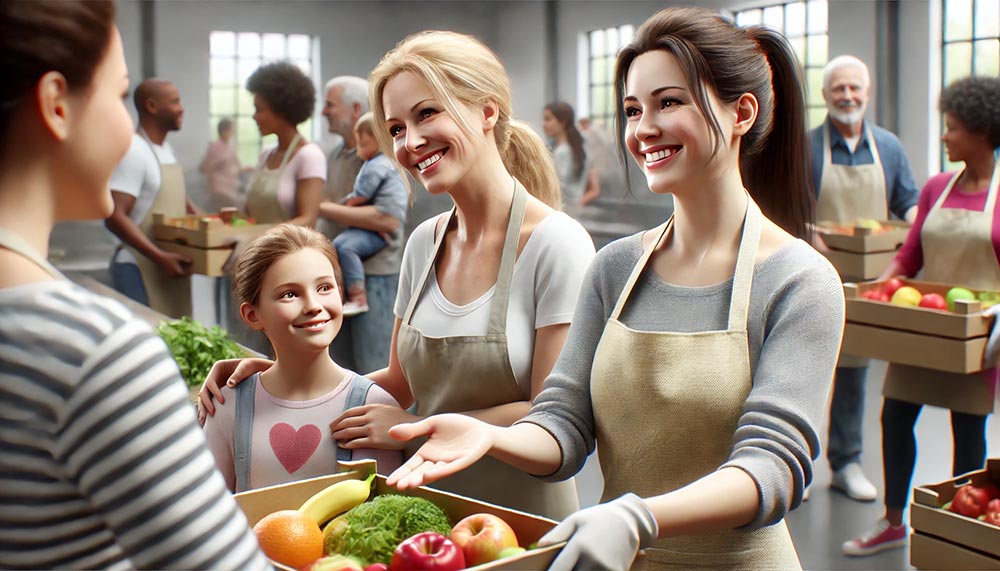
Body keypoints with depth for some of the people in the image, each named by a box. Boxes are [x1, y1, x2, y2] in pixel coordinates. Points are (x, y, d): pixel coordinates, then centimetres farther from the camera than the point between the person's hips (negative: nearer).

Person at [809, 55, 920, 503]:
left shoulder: (888, 147, 10)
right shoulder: (804, 147, -2)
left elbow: (908, 202, 10)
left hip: (867, 281, 3)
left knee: (854, 369, 11)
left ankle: (846, 463, 20)